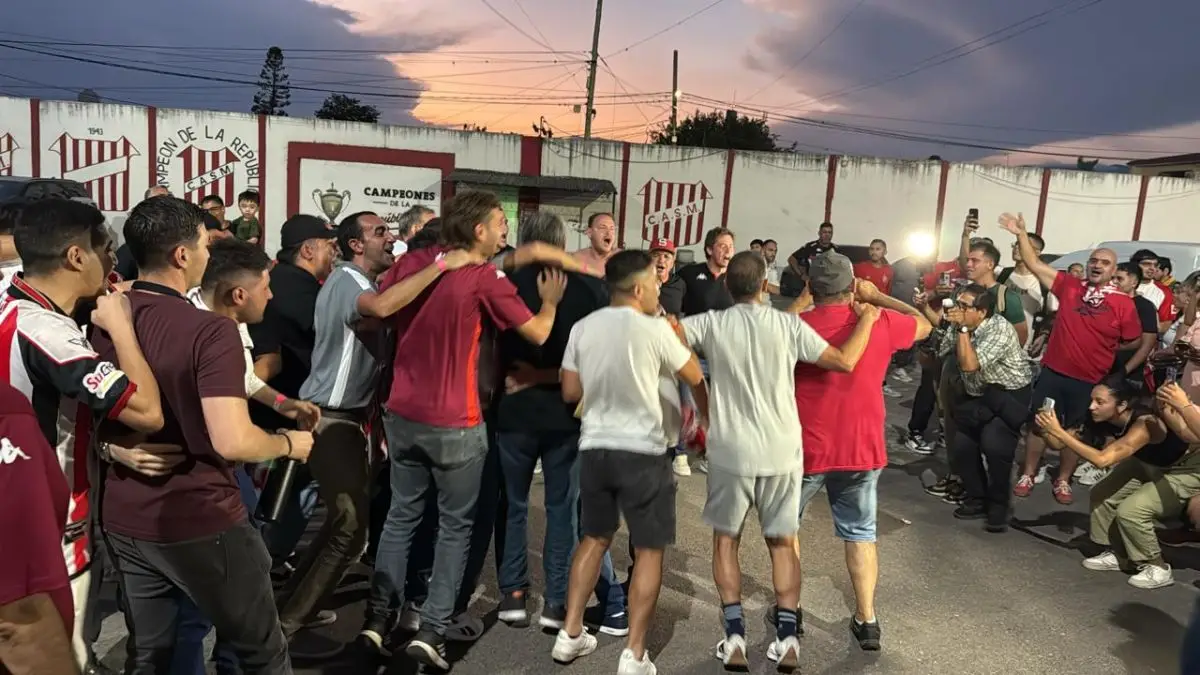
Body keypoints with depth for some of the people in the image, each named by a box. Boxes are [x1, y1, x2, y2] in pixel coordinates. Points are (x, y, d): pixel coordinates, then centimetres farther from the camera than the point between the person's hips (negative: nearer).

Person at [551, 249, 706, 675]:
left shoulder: (583, 327, 1)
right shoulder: (655, 329, -12)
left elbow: (569, 392, 6)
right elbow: (695, 377, 2)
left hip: (594, 448, 5)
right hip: (642, 452, -5)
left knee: (594, 537, 21)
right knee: (650, 550, 7)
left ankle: (569, 636, 26)